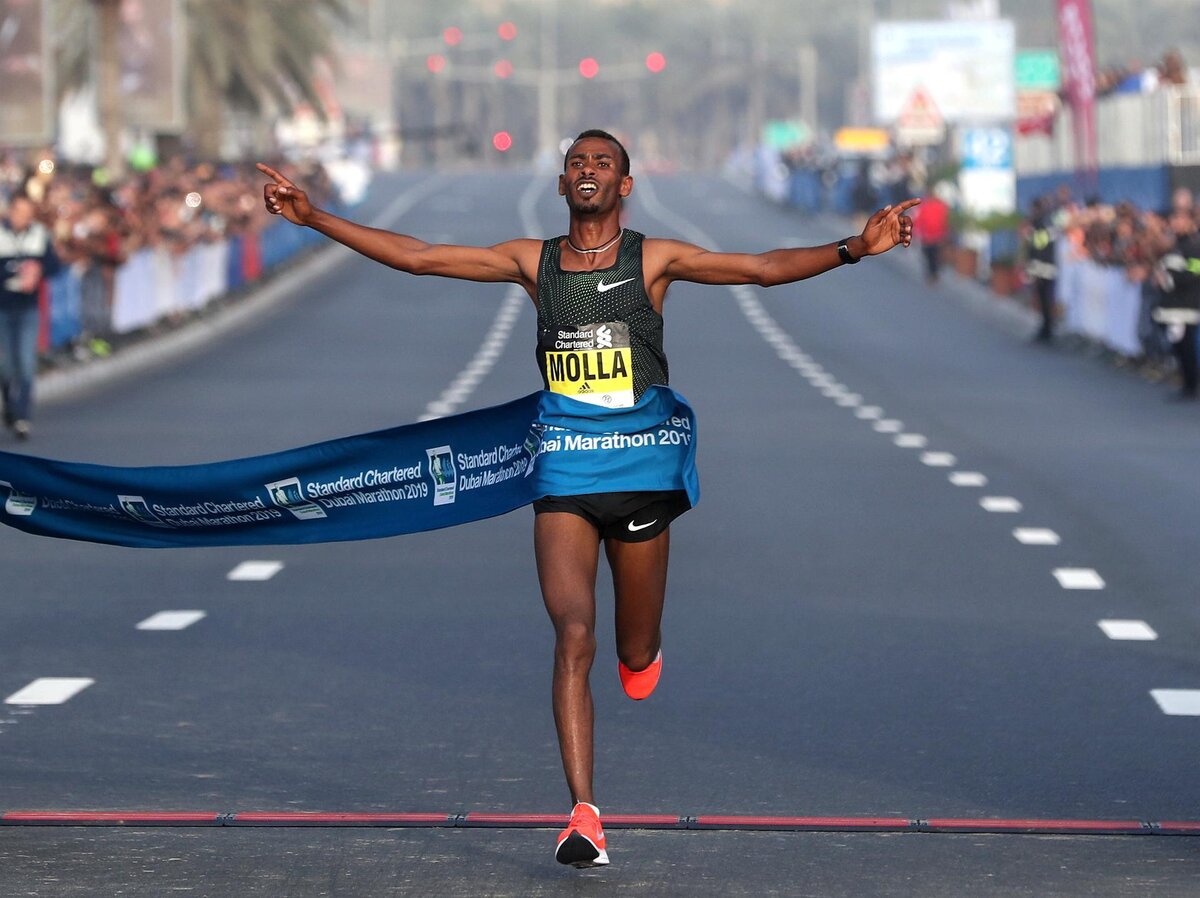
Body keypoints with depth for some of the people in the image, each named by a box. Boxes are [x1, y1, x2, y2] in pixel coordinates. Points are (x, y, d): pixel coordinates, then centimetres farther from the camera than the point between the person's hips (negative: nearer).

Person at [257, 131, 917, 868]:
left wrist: (852, 249, -20)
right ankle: (584, 816, -16)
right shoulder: (533, 261, 5)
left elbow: (766, 268, -7)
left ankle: (645, 650, 51)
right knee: (575, 640, -16)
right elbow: (417, 257, 5)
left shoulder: (654, 260, -1)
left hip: (641, 477, 0)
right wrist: (314, 218, 2)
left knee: (637, 655, 11)